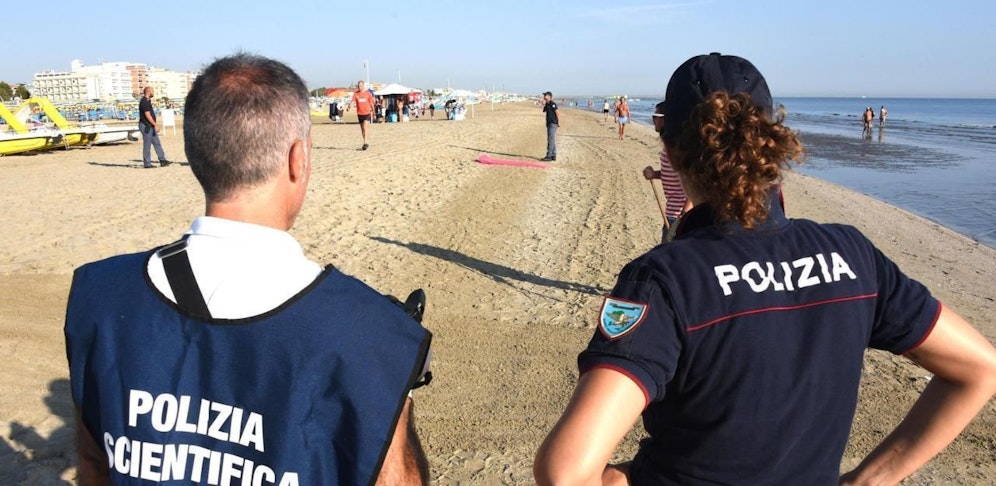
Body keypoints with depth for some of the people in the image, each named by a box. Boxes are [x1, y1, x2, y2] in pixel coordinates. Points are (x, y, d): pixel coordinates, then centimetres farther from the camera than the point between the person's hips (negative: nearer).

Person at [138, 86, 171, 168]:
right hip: (146, 126, -10)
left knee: (157, 143, 10)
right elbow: (147, 115, -22)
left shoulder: (147, 101, 15)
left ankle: (162, 160, 13)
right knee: (147, 145, -3)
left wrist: (155, 123, 22)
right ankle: (147, 164, 3)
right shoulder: (144, 102, -17)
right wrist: (155, 125, -21)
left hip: (150, 126, 10)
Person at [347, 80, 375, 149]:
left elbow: (371, 103, 7)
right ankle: (365, 143, 21)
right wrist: (349, 107, -29)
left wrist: (373, 111, 12)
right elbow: (352, 101, -10)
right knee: (362, 129, 10)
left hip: (367, 113, -3)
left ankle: (365, 143, -17)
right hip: (359, 113, 3)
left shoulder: (368, 93, -1)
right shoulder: (356, 93, 2)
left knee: (364, 127, -18)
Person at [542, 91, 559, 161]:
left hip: (553, 124, -10)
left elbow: (557, 113, -17)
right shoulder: (547, 104, 14)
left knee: (551, 140, -11)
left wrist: (558, 122, -17)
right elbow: (544, 111, 20)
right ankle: (553, 156, 17)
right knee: (552, 140, 12)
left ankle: (549, 156, -12)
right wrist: (543, 104, 6)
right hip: (549, 124, 10)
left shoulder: (552, 104, -14)